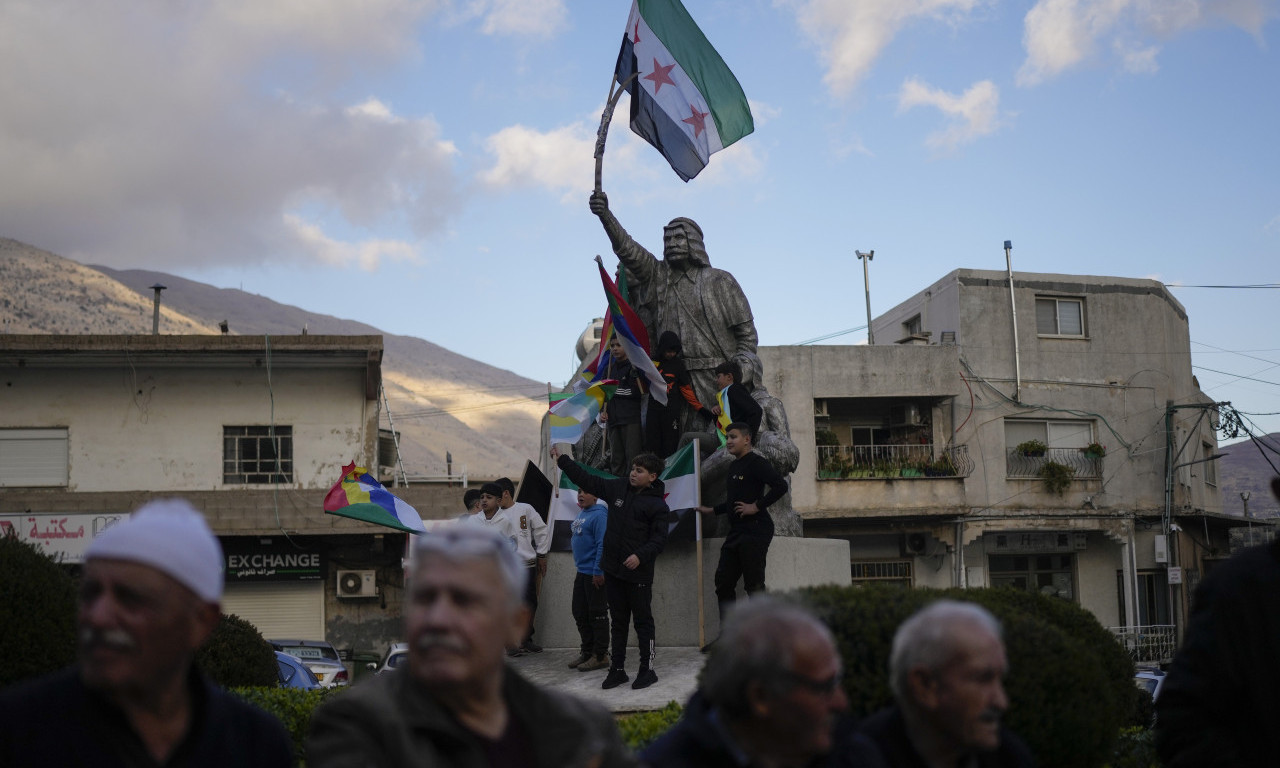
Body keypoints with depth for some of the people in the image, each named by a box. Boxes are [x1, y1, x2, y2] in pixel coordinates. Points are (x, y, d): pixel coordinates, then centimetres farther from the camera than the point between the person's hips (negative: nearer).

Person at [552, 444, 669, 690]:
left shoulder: (657, 504, -8)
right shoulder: (618, 488, 6)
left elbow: (659, 538, -12)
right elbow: (587, 480, 11)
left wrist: (641, 556, -26)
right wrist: (562, 460, 9)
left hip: (638, 572, -6)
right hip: (613, 569, 6)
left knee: (643, 621, 1)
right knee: (618, 621, 13)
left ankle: (647, 669, 9)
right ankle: (617, 669, 21)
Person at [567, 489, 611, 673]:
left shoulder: (599, 515, -16)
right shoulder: (580, 514, 13)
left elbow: (602, 544, -20)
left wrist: (598, 571, -22)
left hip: (595, 574, -10)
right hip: (582, 573, 10)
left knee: (597, 614, -2)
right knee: (580, 613, 14)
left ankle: (600, 656, 5)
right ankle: (587, 652, 25)